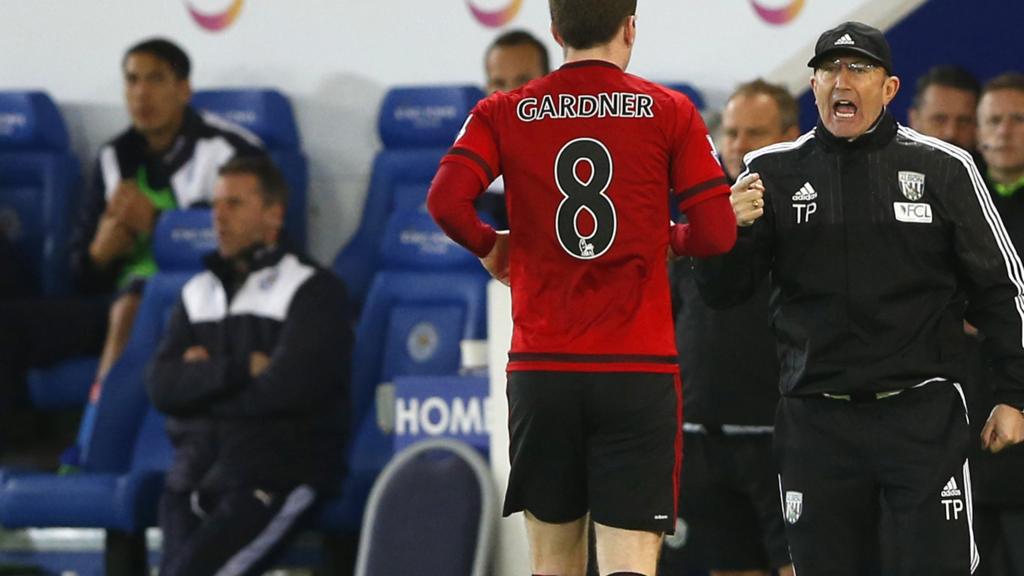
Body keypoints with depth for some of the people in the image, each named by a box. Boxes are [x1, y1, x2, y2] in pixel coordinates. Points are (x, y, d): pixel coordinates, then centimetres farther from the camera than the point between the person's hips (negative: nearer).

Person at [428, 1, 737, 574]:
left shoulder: (503, 114, 4)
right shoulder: (671, 112, 2)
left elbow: (446, 200, -11)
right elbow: (716, 231, -3)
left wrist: (491, 246, 9)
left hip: (541, 369, 2)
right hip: (640, 370, -2)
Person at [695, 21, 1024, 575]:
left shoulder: (944, 169, 2)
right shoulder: (773, 171, 5)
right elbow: (721, 292, 6)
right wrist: (731, 229, -14)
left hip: (922, 413, -2)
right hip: (816, 420, 2)